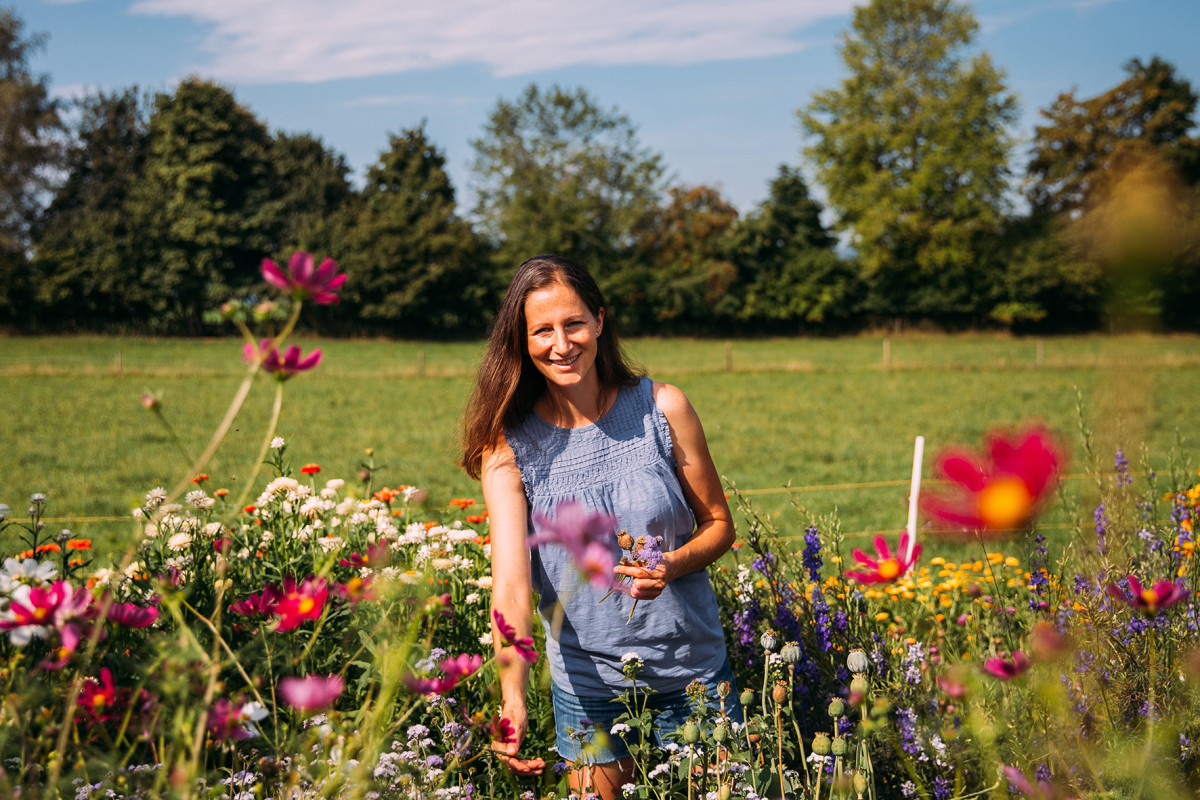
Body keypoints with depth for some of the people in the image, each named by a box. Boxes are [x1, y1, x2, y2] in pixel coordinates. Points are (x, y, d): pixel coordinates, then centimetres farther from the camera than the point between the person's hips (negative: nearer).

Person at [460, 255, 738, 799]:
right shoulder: (507, 445, -10)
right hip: (586, 687, 0)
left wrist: (674, 564, -20)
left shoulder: (661, 408, -8)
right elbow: (511, 581, -20)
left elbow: (719, 524, 2)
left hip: (691, 670, 1)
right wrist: (513, 699, -35)